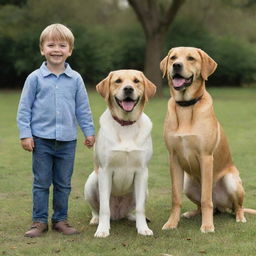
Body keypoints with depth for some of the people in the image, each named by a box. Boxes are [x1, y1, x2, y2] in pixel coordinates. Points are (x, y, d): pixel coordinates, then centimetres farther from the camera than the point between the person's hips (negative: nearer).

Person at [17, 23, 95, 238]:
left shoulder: (75, 79, 3)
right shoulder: (35, 78, -2)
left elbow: (83, 108, 9)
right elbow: (24, 108, 0)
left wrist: (89, 131, 5)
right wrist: (25, 134, -6)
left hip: (67, 140, 2)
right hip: (41, 139, -2)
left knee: (64, 184, 10)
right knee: (41, 183, 5)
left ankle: (60, 219, 20)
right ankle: (39, 221, 13)